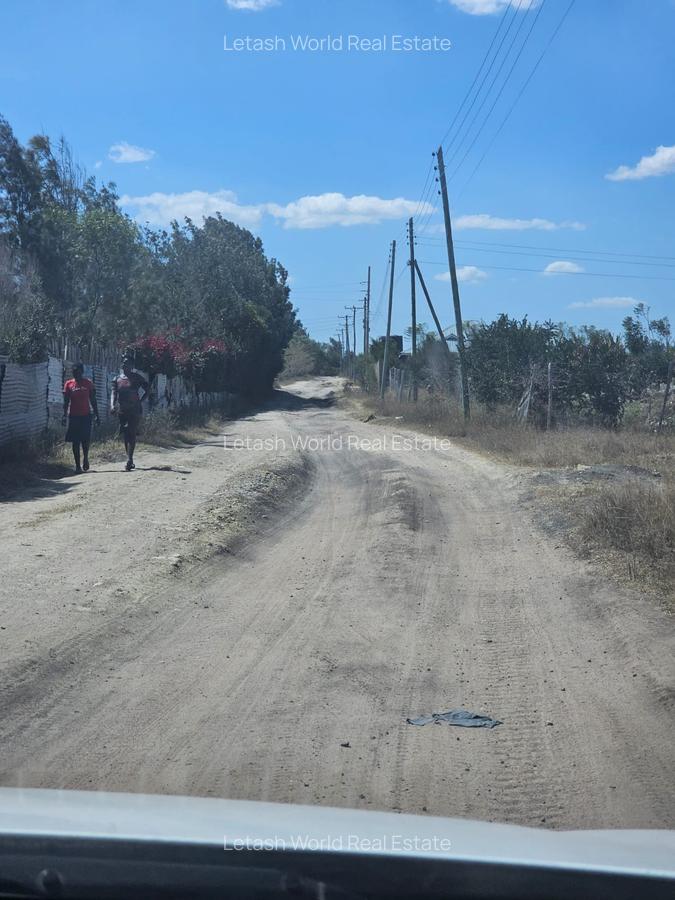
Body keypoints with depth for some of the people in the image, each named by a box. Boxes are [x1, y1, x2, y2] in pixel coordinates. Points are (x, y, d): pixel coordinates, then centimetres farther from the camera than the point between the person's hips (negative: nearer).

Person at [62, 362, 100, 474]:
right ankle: (77, 465, 5)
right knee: (75, 441, 0)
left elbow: (93, 401, 7)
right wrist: (64, 416, -5)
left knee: (85, 439, -6)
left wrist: (97, 416, 4)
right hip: (73, 416, 0)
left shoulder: (88, 383, 4)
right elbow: (66, 402, 5)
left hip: (86, 415, 0)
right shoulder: (68, 384, 4)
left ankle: (85, 458, 21)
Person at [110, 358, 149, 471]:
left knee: (132, 435, -12)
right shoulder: (117, 379, 9)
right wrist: (112, 406, -16)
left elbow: (147, 389, 7)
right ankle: (130, 460, 16)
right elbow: (114, 393, 1)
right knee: (126, 436, 8)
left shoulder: (137, 377, 2)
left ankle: (129, 460, -19)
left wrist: (140, 401, -2)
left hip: (134, 410, -4)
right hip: (122, 411, 4)